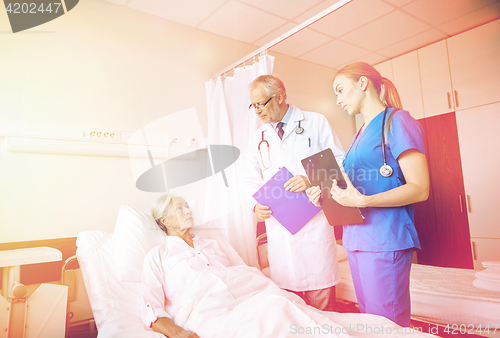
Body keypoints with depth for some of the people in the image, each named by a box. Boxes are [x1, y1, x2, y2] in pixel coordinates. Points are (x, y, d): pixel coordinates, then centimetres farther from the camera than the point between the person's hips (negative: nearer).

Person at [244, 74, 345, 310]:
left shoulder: (316, 123, 4)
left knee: (320, 299, 4)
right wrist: (256, 205, -4)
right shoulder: (257, 138, 15)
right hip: (278, 224, 3)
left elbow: (340, 163, 1)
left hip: (314, 222, -2)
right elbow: (252, 180, 16)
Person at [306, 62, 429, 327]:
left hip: (385, 240, -8)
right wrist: (325, 193, 5)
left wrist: (363, 201, -25)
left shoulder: (396, 121, -7)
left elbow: (419, 189, -14)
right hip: (356, 239, 8)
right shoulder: (360, 134, 18)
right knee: (367, 319, 15)